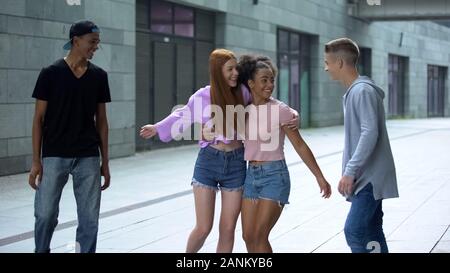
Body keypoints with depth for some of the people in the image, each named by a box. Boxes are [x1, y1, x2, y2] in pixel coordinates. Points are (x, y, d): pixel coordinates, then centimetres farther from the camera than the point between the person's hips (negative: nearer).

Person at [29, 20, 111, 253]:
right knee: (46, 215, 1)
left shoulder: (99, 76, 6)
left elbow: (101, 120, 10)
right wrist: (36, 161, -6)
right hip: (54, 156, -3)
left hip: (88, 158, 3)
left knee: (89, 219, 3)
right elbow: (39, 118, -1)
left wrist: (105, 161, 7)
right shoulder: (51, 73, -3)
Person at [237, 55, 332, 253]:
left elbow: (300, 146, -7)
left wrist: (319, 177, -7)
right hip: (251, 174, 5)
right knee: (248, 236, 6)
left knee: (259, 236, -8)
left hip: (275, 175, -5)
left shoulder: (280, 110, -10)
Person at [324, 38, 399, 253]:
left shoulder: (363, 90, -15)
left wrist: (350, 171, -24)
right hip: (367, 176, 10)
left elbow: (370, 133, -23)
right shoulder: (353, 91, 15)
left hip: (370, 176, -10)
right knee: (371, 232, 10)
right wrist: (350, 172, 19)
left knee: (354, 230, -14)